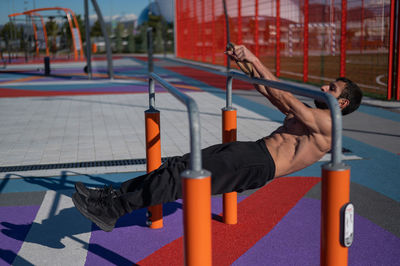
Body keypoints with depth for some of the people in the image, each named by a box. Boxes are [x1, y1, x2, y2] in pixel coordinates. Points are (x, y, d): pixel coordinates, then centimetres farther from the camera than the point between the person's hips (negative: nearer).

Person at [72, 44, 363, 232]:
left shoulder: (327, 124, -3)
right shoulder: (306, 115, 26)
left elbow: (281, 95, -12)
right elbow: (266, 90, 26)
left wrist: (255, 60, -10)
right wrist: (244, 62, 16)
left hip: (261, 164, -9)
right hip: (252, 149, 9)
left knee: (185, 173, -21)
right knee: (182, 164, -5)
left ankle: (112, 209, -21)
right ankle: (114, 194, -7)